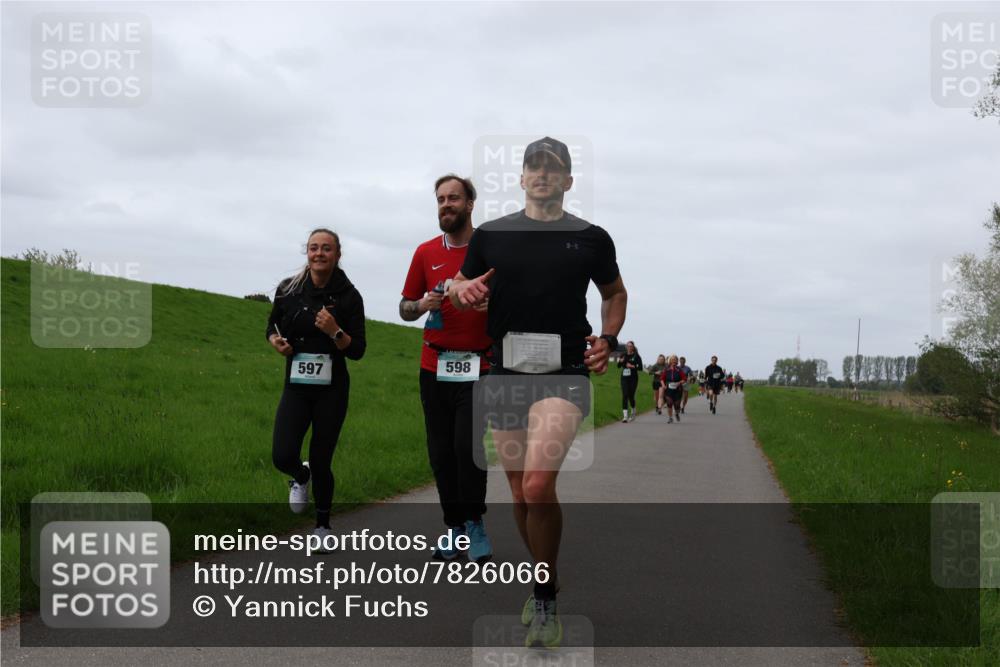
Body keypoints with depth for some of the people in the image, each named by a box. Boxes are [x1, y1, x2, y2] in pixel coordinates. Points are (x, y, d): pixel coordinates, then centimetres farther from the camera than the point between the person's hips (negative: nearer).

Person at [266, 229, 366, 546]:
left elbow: (357, 351, -5)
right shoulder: (288, 290, 0)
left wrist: (335, 332, -23)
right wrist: (275, 340, -6)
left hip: (332, 390, -1)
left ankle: (323, 525, 27)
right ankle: (300, 478, 26)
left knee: (321, 462, 2)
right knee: (283, 457, -13)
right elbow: (272, 326, 16)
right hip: (296, 387, 2)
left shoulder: (348, 296, -6)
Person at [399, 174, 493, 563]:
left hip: (478, 366, -3)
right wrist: (422, 305, -8)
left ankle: (475, 523, 4)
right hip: (435, 366, 4)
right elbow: (405, 309, 14)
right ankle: (454, 528, 18)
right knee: (441, 452, 6)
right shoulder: (426, 253, 9)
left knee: (468, 445, -15)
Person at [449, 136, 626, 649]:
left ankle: (545, 600, -5)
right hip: (505, 375, 3)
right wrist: (461, 290, -7)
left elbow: (615, 292, 20)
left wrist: (608, 339, 2)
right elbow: (459, 289, 18)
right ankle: (544, 584, 31)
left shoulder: (591, 238, 6)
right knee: (520, 494, 10)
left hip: (563, 375, -3)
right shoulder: (490, 234, 9)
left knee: (538, 485, -21)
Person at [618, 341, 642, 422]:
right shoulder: (623, 355, 8)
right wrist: (620, 361, -3)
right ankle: (625, 416, -13)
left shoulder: (636, 356, -3)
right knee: (625, 396, -9)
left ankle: (633, 413, 31)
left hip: (633, 378, -3)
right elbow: (619, 366, 17)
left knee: (631, 396, 3)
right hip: (624, 378, 3)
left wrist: (633, 366, -18)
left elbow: (640, 368, -5)